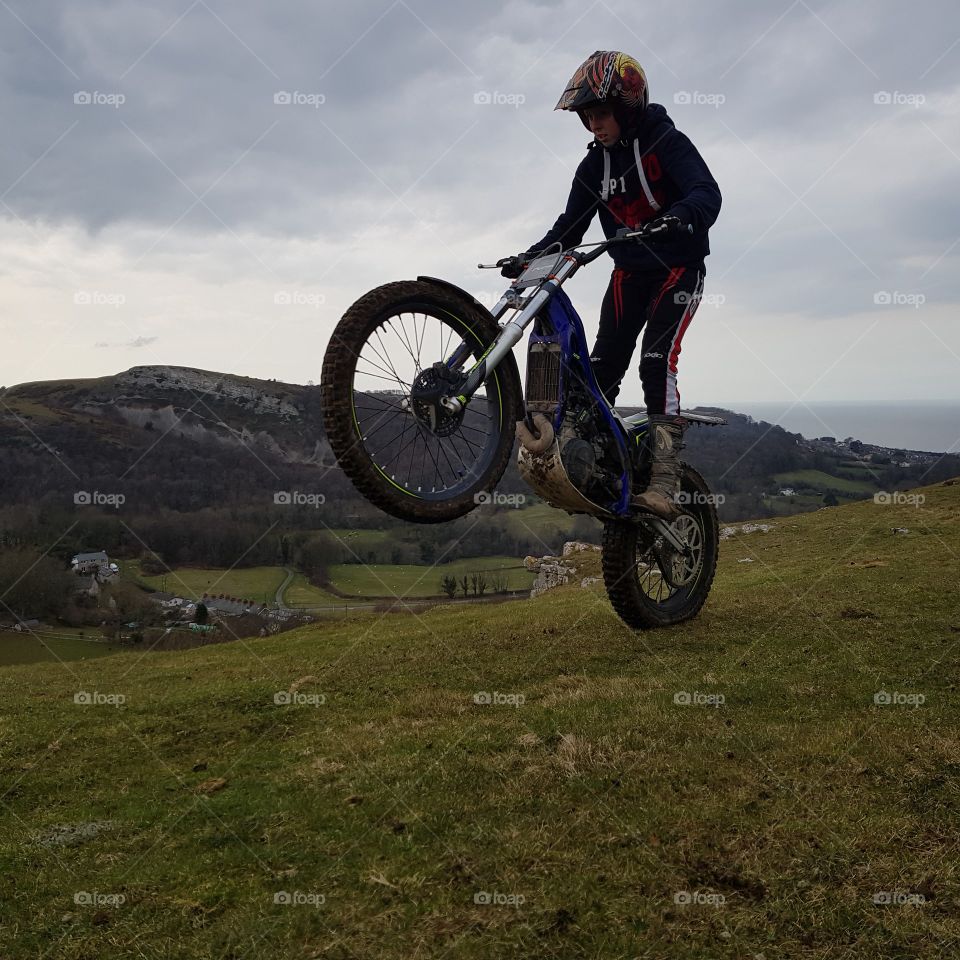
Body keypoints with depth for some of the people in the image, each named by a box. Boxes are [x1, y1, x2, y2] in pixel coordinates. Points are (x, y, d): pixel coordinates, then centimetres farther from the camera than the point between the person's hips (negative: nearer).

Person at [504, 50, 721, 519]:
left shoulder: (666, 142, -12)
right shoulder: (593, 166, 4)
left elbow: (707, 193, -26)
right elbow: (569, 227, 5)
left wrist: (677, 217, -49)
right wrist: (529, 258, -12)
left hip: (678, 268, -5)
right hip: (629, 271, 6)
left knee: (657, 360, -21)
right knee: (602, 365, -8)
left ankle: (664, 483, -23)